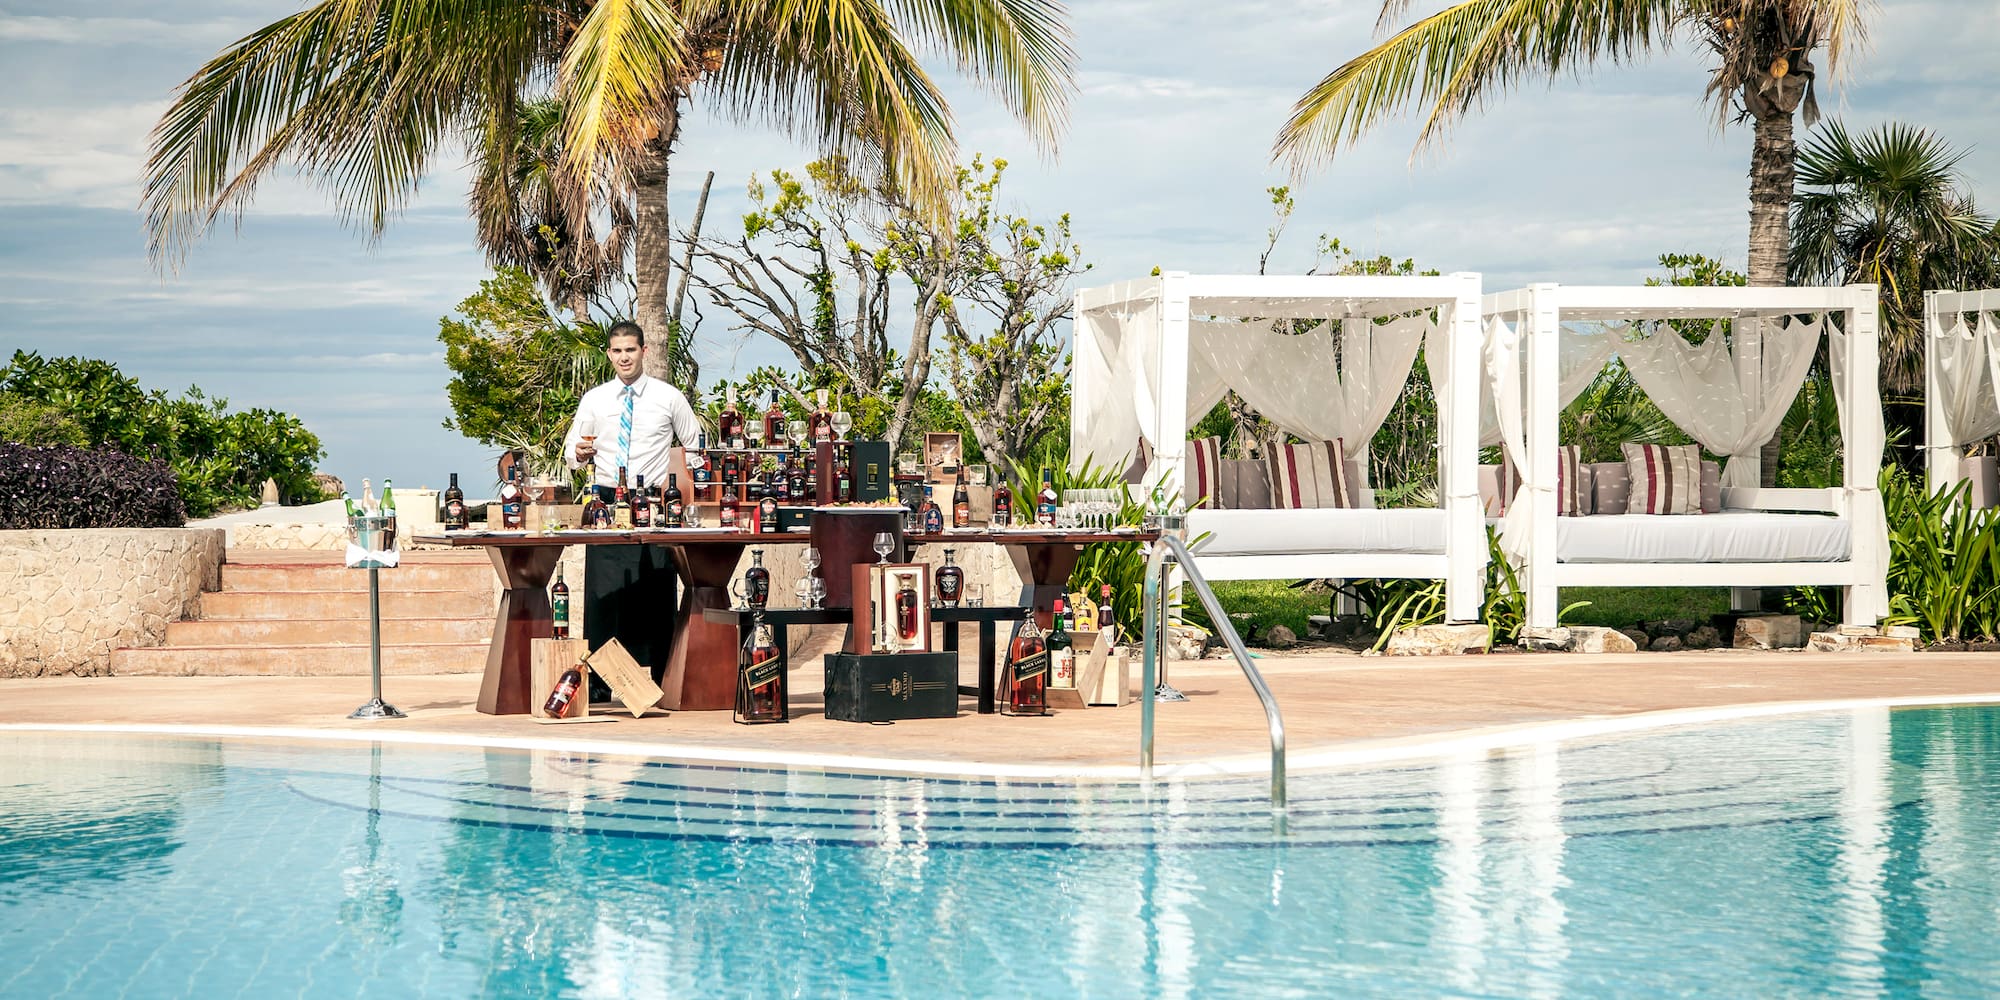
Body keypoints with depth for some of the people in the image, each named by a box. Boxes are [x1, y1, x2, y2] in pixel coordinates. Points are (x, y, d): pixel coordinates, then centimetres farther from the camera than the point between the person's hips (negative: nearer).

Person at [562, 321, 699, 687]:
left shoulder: (669, 398, 7)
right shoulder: (594, 399, 10)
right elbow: (572, 450, 13)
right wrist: (580, 454, -9)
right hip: (606, 501, 1)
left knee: (656, 595, -4)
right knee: (602, 591, -4)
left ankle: (658, 680, 0)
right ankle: (597, 681, -1)